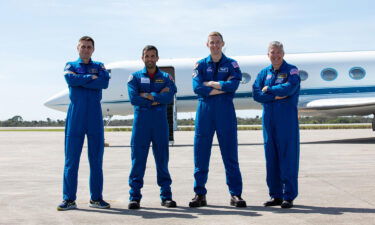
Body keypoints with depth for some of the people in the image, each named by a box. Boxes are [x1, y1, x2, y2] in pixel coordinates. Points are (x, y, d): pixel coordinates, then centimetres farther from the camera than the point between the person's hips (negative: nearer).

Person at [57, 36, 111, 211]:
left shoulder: (99, 66, 14)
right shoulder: (70, 66, 13)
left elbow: (105, 82, -7)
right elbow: (70, 79, -11)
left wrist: (80, 82, -8)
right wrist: (91, 78, -5)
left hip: (95, 115, 1)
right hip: (75, 114, -1)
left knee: (96, 158, 3)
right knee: (71, 158, -3)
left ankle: (96, 198, 10)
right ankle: (69, 199, 2)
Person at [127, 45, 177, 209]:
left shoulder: (166, 77, 10)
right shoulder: (135, 77, 8)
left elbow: (169, 97, -8)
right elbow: (133, 98, -8)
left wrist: (148, 95, -11)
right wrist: (158, 98, -8)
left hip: (160, 122, 1)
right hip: (141, 121, -1)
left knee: (162, 159, 4)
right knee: (138, 159, -2)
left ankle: (166, 196, 10)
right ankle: (134, 197, 2)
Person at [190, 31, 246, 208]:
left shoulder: (231, 64, 8)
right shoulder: (200, 65, 10)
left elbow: (233, 85, -11)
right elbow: (197, 87, -6)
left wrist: (209, 83, -7)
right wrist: (222, 87, -9)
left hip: (225, 111, -1)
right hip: (205, 110, 1)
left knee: (230, 153, 0)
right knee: (201, 153, 2)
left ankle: (235, 194, 5)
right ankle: (200, 194, 10)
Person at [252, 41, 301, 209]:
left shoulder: (291, 70, 2)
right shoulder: (264, 73, 14)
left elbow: (289, 88, -16)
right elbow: (256, 94, 0)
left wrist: (269, 89, -5)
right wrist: (277, 96, -11)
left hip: (287, 119, -4)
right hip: (269, 119, 4)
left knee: (288, 157, -4)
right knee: (271, 158, 6)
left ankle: (289, 196, 2)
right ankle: (275, 195, 13)